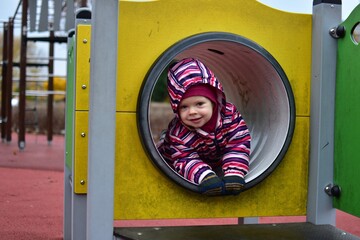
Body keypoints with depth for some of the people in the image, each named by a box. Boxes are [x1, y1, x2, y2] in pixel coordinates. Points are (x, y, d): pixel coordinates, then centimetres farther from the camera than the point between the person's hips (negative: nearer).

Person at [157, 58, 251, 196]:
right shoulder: (177, 134, -39)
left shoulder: (229, 114, -32)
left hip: (218, 159, 3)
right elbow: (186, 161, -40)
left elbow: (238, 144, -32)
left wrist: (234, 173, -48)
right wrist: (206, 177, -62)